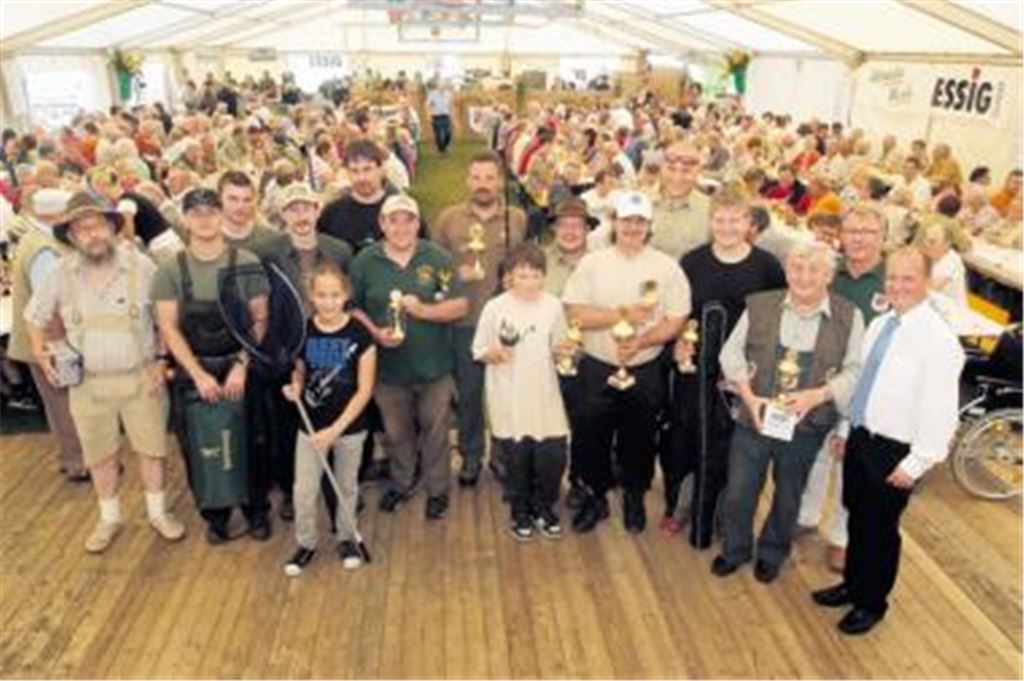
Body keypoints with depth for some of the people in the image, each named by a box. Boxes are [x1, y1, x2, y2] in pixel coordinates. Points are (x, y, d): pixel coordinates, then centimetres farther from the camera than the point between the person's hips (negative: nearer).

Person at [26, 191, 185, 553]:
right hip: (88, 383, 2)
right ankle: (109, 517, 34)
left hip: (141, 377, -1)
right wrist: (40, 353, -2)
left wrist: (162, 362, -6)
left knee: (151, 447, 10)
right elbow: (35, 317, 11)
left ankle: (158, 511, 30)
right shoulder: (61, 273, -5)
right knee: (100, 455, 14)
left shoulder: (141, 265, -11)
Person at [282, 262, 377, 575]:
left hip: (350, 427, -1)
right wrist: (294, 388, -17)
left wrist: (336, 429, -17)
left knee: (346, 486, 17)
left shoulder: (360, 335, -15)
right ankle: (305, 543, 27)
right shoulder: (303, 331, -8)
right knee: (304, 491, 4)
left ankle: (346, 538, 38)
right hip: (311, 424, 1)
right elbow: (299, 372, 8)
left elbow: (364, 390, -13)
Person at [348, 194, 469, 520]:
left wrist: (423, 310, -23)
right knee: (396, 432, 18)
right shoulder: (364, 261, -3)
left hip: (434, 365, -1)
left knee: (435, 430, 12)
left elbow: (461, 306, -9)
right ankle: (400, 484, 40)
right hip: (388, 366, 1)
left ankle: (437, 489, 31)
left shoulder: (438, 258, -7)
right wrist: (374, 332, -15)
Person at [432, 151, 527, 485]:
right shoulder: (449, 218, 1)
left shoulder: (518, 218, 2)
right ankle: (471, 456, 28)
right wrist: (455, 275, -12)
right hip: (465, 321, 0)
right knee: (468, 392, 11)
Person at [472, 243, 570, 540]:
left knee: (553, 456, 4)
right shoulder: (495, 308, -8)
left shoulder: (553, 306, -2)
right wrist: (495, 354, -22)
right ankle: (520, 512, 32)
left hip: (545, 397, 2)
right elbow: (479, 352, -2)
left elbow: (558, 347, 7)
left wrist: (566, 350, -14)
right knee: (517, 459, 10)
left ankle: (544, 508, 30)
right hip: (509, 400, -1)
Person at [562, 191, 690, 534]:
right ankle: (596, 496, 32)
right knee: (593, 437, 10)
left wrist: (638, 342, -21)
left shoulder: (667, 267, -3)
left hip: (646, 371, 0)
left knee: (640, 439, 14)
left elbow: (675, 322, -7)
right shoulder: (592, 263, -4)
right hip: (597, 368, 0)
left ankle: (634, 497, 37)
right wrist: (622, 315, -20)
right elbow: (576, 313, -11)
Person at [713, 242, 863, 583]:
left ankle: (772, 553, 44)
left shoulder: (849, 317, -6)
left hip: (806, 426, 0)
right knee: (737, 493, 10)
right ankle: (734, 549, 37)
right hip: (754, 418, 0)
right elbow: (732, 351, 1)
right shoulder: (760, 305, -4)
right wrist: (749, 396, -13)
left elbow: (855, 370, -4)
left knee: (787, 497, 18)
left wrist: (816, 395, -20)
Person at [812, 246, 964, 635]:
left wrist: (915, 463, -18)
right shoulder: (879, 325, 4)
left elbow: (940, 409, -20)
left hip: (894, 450, -7)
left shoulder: (938, 340, -20)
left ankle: (872, 602, 32)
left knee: (880, 528, 10)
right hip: (860, 436, 7)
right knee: (856, 517, 21)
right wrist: (845, 429, 15)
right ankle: (852, 585, 42)